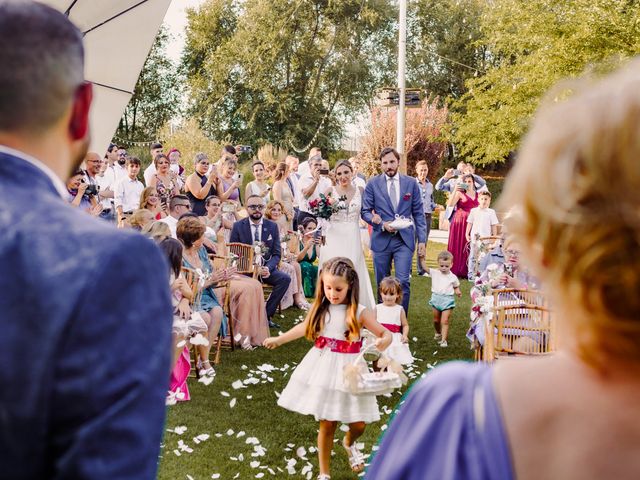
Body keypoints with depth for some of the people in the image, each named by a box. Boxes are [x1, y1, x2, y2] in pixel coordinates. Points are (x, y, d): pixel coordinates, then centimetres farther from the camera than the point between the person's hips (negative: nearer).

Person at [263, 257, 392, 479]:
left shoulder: (360, 312, -8)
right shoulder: (321, 308, 1)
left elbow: (387, 334, -6)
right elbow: (304, 327, 20)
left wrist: (382, 342, -30)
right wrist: (279, 339, 25)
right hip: (323, 369, 1)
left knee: (358, 424, 3)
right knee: (327, 425, 5)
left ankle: (349, 443, 42)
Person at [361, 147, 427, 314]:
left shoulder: (411, 183, 5)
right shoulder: (373, 184, 1)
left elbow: (418, 213, 6)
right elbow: (365, 211, 2)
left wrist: (422, 240, 1)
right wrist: (382, 224, -14)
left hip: (404, 240, 0)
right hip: (381, 240, 0)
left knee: (403, 282, -9)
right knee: (382, 283, 9)